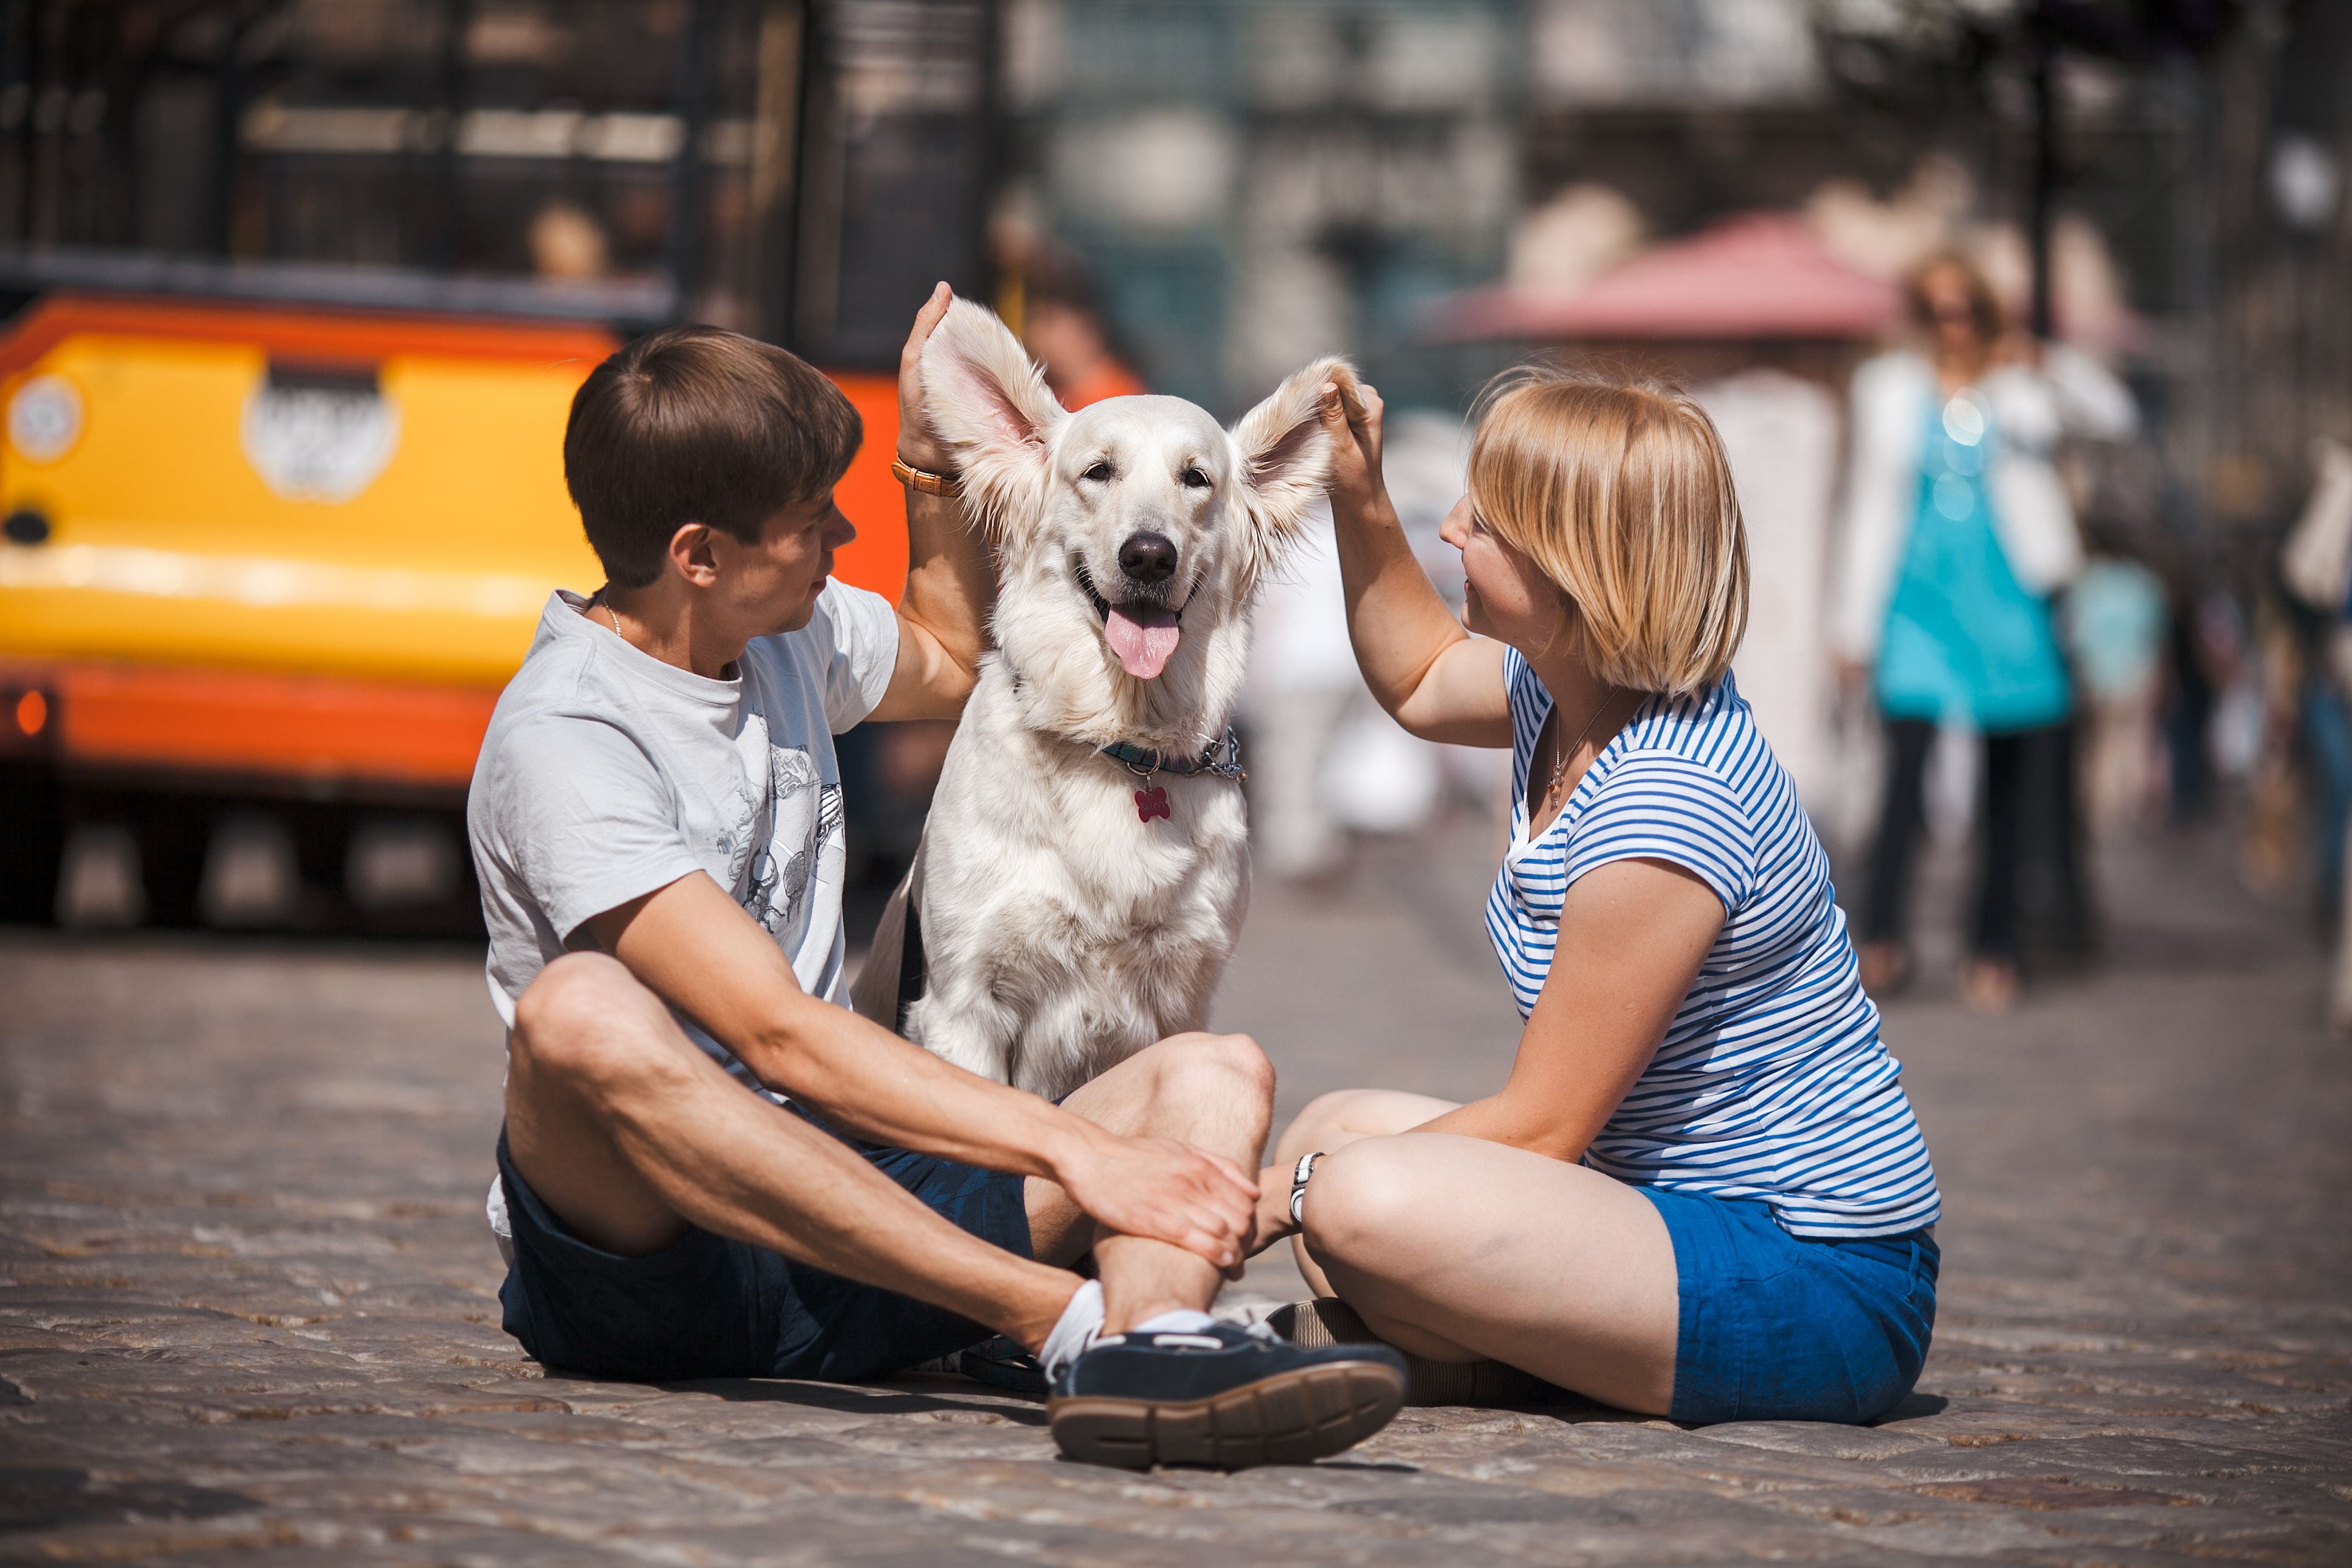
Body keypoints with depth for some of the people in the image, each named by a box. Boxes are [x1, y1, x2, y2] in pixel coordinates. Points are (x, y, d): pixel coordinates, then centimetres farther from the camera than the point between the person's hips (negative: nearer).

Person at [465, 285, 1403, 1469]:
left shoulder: (791, 631, 12)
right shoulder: (562, 737, -16)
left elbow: (948, 662, 39)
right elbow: (776, 1034, -26)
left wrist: (931, 468, 22)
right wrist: (1074, 1152, -33)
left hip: (834, 1214, 8)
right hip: (633, 1249, -8)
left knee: (1216, 1074, -8)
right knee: (581, 1008, -39)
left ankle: (1149, 1363, -44)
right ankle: (1078, 1319, -46)